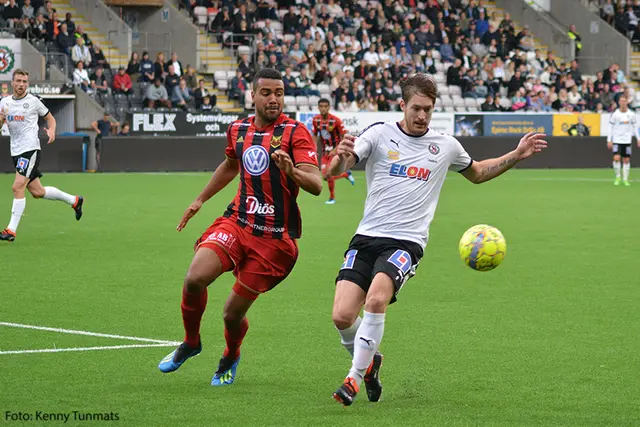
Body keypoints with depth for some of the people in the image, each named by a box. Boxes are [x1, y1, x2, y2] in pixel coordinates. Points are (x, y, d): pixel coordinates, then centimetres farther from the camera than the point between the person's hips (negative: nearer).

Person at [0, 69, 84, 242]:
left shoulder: (33, 101, -1)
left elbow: (50, 118, 11)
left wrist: (51, 131, -9)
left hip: (30, 149, -6)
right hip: (16, 151, 6)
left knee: (18, 187, -17)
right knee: (37, 192, 11)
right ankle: (74, 200, 31)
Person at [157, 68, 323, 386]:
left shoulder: (295, 132, -10)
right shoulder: (238, 130, 7)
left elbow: (316, 185, -20)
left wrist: (292, 171, -40)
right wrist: (200, 200, 33)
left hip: (276, 237, -4)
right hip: (237, 221, 4)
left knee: (233, 313, -1)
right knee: (195, 278, -21)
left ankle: (230, 357, 34)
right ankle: (190, 342, 8)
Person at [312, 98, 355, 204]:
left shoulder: (336, 120, -17)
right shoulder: (315, 120, -2)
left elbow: (344, 137, -11)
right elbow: (315, 135, 12)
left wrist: (335, 150, -18)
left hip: (336, 150, -6)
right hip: (325, 151, 6)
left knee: (329, 174, -17)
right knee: (325, 177, 2)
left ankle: (332, 197, 6)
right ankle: (347, 174, 29)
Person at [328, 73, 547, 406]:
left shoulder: (445, 146, 11)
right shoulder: (379, 134, 2)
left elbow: (477, 173, 32)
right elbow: (336, 170, -9)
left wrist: (516, 155, 19)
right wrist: (340, 157, -33)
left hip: (407, 242, 0)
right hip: (367, 237, 1)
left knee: (377, 298, -30)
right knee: (342, 316, -13)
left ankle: (355, 377, -16)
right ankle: (369, 360, 20)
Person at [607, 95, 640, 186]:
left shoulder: (631, 114, 1)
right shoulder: (615, 114, -5)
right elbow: (611, 127, 0)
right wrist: (609, 140, -4)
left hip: (627, 140, 2)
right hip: (617, 140, -2)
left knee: (626, 160, 3)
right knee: (616, 158, -16)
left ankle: (625, 179, 13)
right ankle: (617, 177, 1)